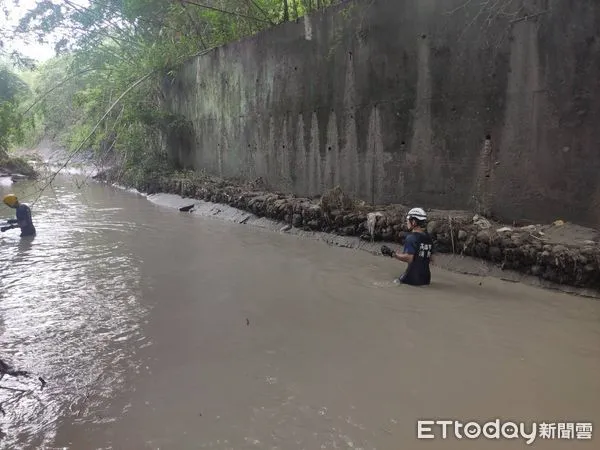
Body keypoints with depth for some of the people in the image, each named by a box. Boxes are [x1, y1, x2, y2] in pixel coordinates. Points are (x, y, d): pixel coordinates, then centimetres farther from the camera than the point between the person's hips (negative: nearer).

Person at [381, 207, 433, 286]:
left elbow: (409, 258, -22)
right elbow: (431, 259, 16)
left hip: (413, 278, -7)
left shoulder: (411, 238, -13)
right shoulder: (429, 238, 10)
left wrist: (392, 254, -15)